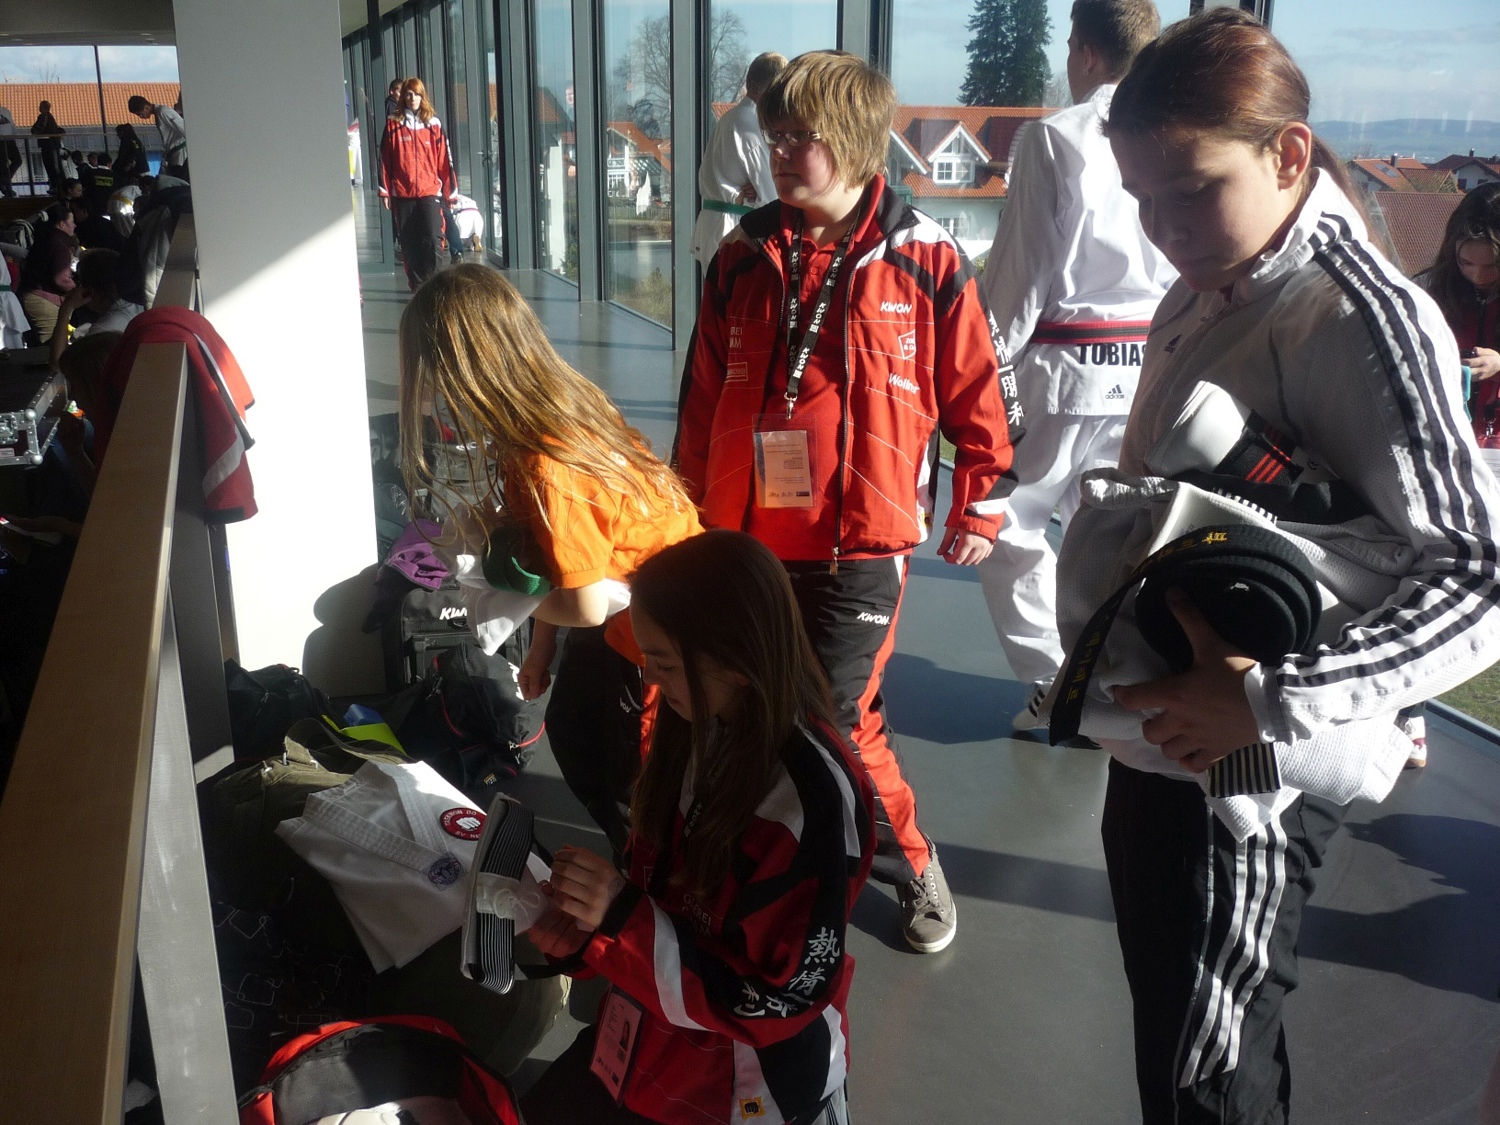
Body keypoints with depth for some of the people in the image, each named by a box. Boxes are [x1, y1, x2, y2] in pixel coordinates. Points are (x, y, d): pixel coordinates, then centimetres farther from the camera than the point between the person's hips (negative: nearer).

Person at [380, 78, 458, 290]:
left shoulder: (433, 124, 7)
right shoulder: (393, 125, 6)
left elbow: (444, 159, 6)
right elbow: (385, 159, 5)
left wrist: (451, 190, 4)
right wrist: (385, 191, 1)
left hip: (430, 192, -1)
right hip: (402, 194, 1)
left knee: (432, 240, -14)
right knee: (409, 243, 4)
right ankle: (417, 286, 13)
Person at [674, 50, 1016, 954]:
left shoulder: (926, 261, -6)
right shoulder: (744, 256, 5)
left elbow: (977, 395, 3)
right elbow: (703, 398, 13)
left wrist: (978, 508, 8)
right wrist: (689, 512, 17)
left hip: (859, 546, -4)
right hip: (746, 540, 5)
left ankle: (910, 862, 24)